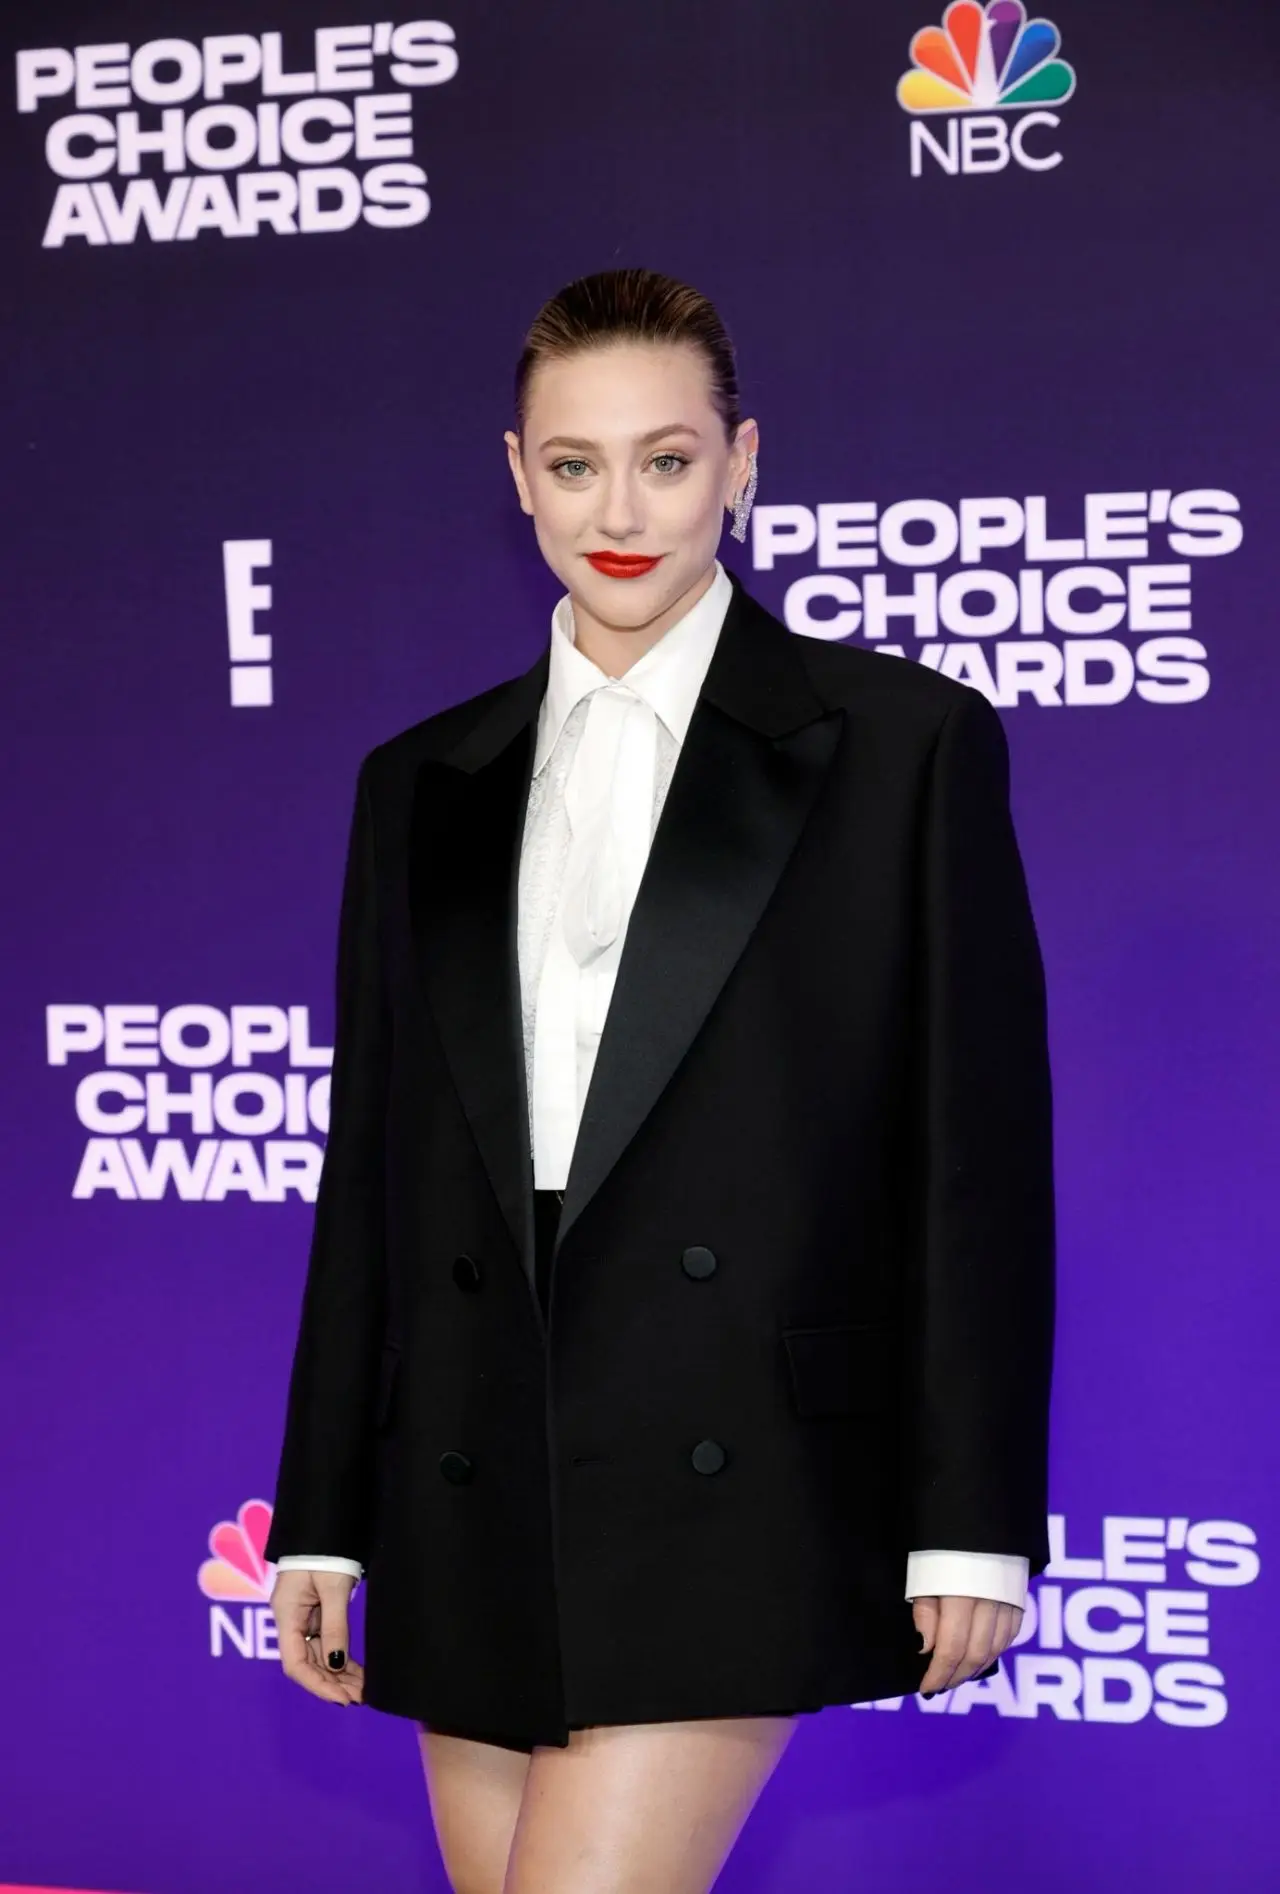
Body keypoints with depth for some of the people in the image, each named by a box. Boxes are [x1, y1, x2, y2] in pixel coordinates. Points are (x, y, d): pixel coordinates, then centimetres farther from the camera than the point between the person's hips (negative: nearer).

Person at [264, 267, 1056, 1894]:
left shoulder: (906, 745, 2)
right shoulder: (421, 786, 14)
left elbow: (982, 1150, -1)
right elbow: (369, 1170, 14)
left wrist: (972, 1520, -6)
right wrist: (320, 1516, 12)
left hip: (738, 1493, -4)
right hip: (473, 1504, 5)